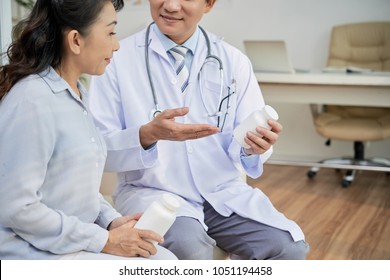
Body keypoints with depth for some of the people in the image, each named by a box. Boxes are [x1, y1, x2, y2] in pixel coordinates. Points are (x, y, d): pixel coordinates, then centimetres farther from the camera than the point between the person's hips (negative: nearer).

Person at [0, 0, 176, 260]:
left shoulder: (77, 92, 8)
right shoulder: (32, 101, -20)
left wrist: (112, 220, -2)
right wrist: (105, 241, -18)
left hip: (76, 239, 8)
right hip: (36, 251, -8)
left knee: (164, 259, -2)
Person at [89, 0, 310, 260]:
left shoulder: (234, 61, 3)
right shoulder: (117, 59, -6)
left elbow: (244, 140, 3)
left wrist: (254, 146, -21)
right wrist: (147, 135, -26)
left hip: (224, 192, 3)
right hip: (152, 192, -3)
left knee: (290, 249, -20)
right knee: (190, 248, -33)